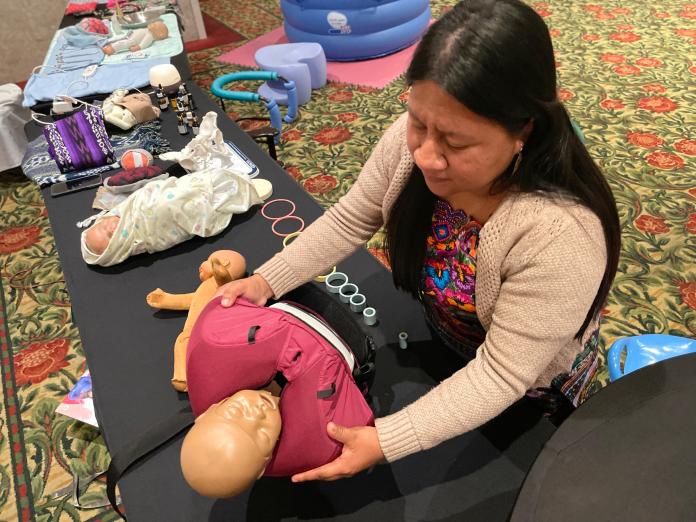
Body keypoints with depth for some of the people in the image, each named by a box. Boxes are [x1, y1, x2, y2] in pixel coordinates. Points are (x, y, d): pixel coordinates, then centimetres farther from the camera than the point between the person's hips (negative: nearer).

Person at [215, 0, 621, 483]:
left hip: (529, 393, -3)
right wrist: (266, 281, -19)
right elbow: (349, 222, -11)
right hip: (438, 336, 4)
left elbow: (500, 376, -32)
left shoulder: (560, 235, -41)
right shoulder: (412, 140, -26)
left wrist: (384, 442, -36)